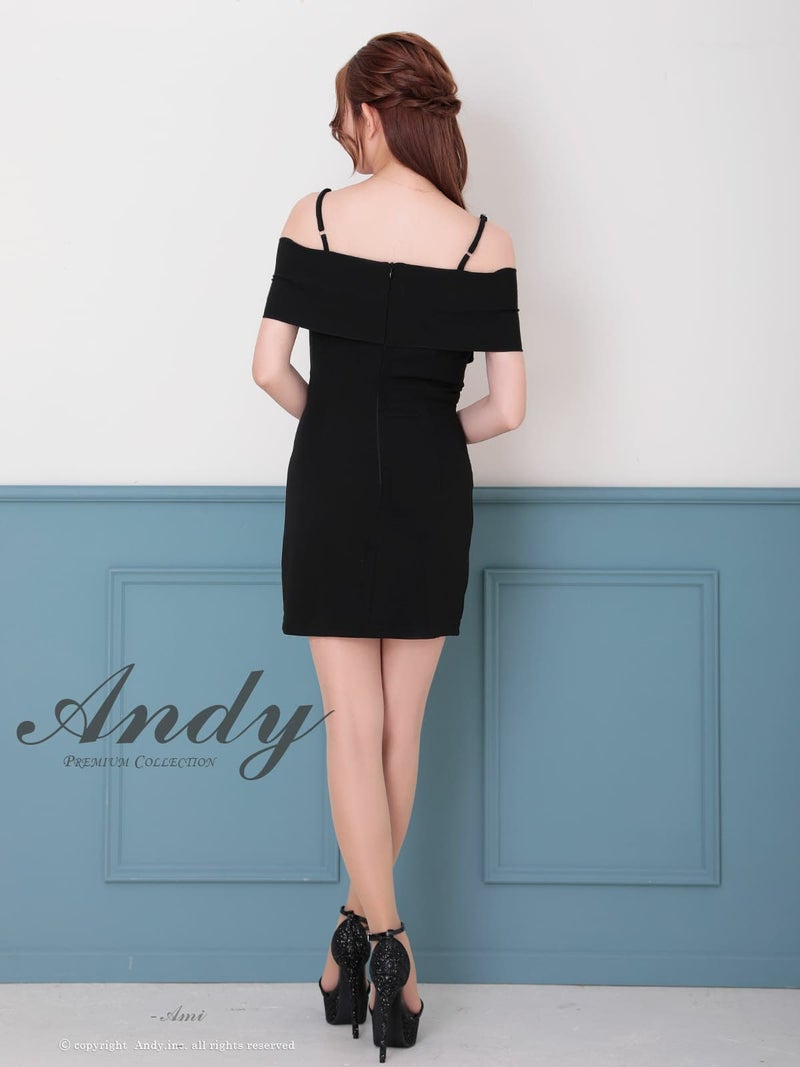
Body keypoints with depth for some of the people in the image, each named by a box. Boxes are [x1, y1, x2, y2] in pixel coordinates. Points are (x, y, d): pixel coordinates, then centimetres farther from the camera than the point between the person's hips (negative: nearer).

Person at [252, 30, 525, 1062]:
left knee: (352, 723, 3)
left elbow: (270, 367, -4)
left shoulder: (316, 217, -5)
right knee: (401, 725, 12)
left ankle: (378, 942, -5)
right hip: (434, 496, 1)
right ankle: (367, 927, 24)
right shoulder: (486, 243, -4)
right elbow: (506, 406, -5)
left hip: (331, 485, -1)